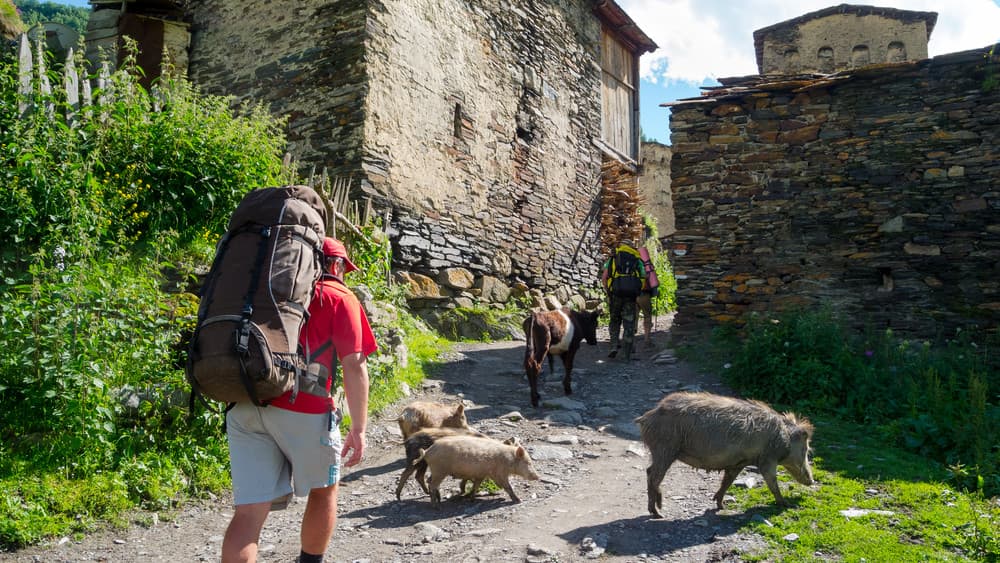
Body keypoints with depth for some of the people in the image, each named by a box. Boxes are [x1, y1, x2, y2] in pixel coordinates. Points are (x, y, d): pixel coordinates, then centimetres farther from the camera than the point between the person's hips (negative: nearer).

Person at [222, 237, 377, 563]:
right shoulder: (340, 298, 8)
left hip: (244, 407, 5)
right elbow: (354, 365, -2)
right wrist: (359, 429, -1)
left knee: (249, 512, 5)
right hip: (301, 409, -4)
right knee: (323, 490, 20)